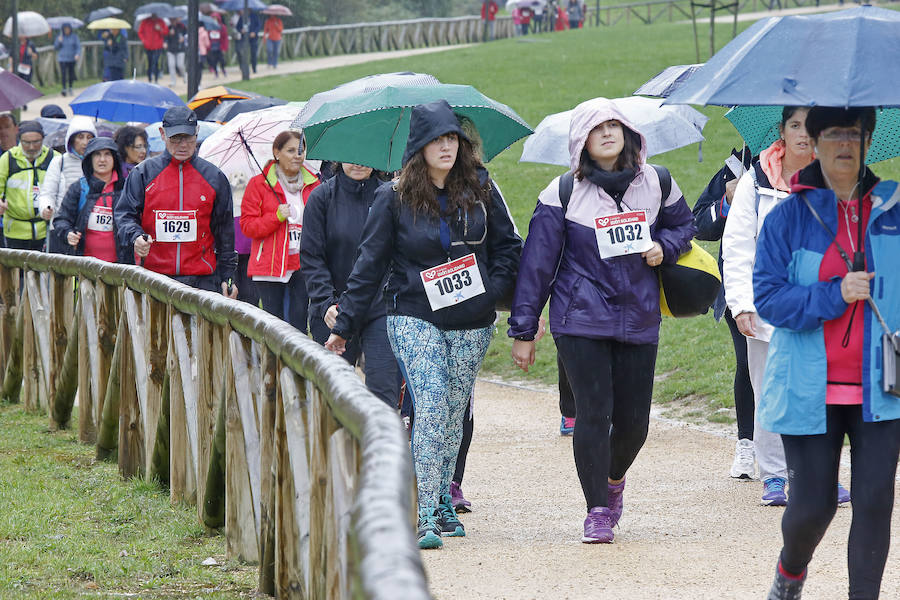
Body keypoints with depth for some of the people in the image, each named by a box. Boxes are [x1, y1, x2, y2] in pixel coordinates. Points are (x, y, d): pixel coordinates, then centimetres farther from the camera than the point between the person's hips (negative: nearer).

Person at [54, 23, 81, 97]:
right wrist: (59, 41, -16)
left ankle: (70, 88, 26)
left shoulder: (74, 36, -1)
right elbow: (55, 47, 2)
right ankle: (64, 89, -14)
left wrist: (78, 54, -19)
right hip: (62, 58, -1)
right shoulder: (60, 36, 1)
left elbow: (78, 46, -3)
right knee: (63, 74, -12)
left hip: (72, 58, 1)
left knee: (71, 74, 7)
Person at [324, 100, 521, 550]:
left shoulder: (478, 193, 5)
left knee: (454, 414, 8)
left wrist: (493, 289, -2)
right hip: (415, 320, -3)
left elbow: (508, 246, 14)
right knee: (431, 410, -15)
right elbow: (370, 263, 1)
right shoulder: (394, 198, -2)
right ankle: (428, 517, -17)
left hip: (471, 325, 3)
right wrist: (344, 324, 1)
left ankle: (443, 502, 22)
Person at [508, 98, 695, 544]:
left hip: (639, 319, 3)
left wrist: (664, 246, -1)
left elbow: (683, 224, 24)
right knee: (593, 414, -10)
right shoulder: (562, 194, -2)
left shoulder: (657, 184, 6)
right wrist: (523, 331, 0)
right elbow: (537, 263, 0)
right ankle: (598, 512, 1)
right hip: (580, 320, -3)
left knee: (634, 420, 4)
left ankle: (614, 478, 36)